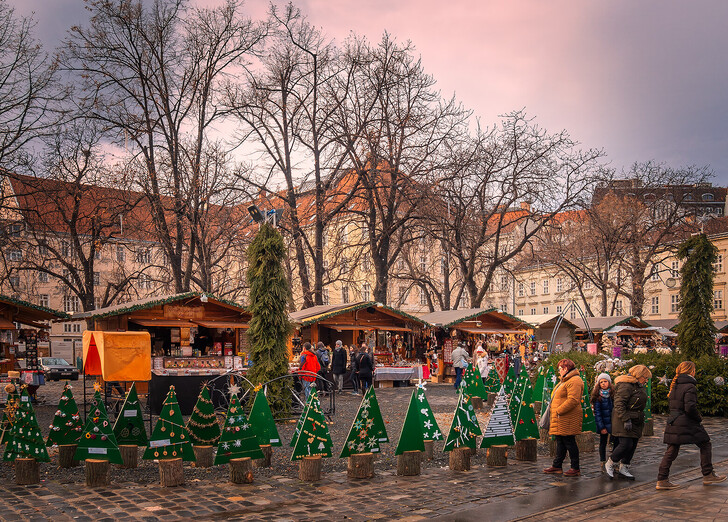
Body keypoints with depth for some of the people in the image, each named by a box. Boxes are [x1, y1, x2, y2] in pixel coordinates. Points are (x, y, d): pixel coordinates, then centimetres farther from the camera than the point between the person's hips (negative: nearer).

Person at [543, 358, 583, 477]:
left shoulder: (574, 381, -15)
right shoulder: (565, 381, 21)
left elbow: (573, 400, -25)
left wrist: (558, 411, -22)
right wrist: (555, 412, 15)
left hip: (568, 418, -10)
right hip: (560, 419, 10)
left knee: (569, 442, -5)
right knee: (560, 442, 13)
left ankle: (575, 468, 2)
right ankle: (557, 466, 19)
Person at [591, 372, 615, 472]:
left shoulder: (614, 394, 2)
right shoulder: (597, 396, -4)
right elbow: (597, 412, -5)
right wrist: (601, 427, -10)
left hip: (613, 423, 1)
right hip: (603, 423, -1)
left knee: (615, 442, -3)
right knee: (603, 443, 8)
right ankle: (603, 463, 16)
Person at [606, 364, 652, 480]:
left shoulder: (639, 386, 17)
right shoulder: (626, 386, -16)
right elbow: (619, 404, -22)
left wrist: (641, 420, 23)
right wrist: (626, 420, -26)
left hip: (635, 421, 10)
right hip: (624, 421, -10)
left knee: (632, 446, 7)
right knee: (626, 444, -15)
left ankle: (624, 468, 18)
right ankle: (609, 465, 3)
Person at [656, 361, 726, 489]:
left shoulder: (675, 386, 12)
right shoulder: (690, 387, -14)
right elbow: (690, 407, -22)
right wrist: (699, 418, -5)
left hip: (673, 421, 8)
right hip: (687, 423, -8)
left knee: (671, 451, 7)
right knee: (705, 445, 11)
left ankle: (662, 480, 4)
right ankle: (708, 476, 18)